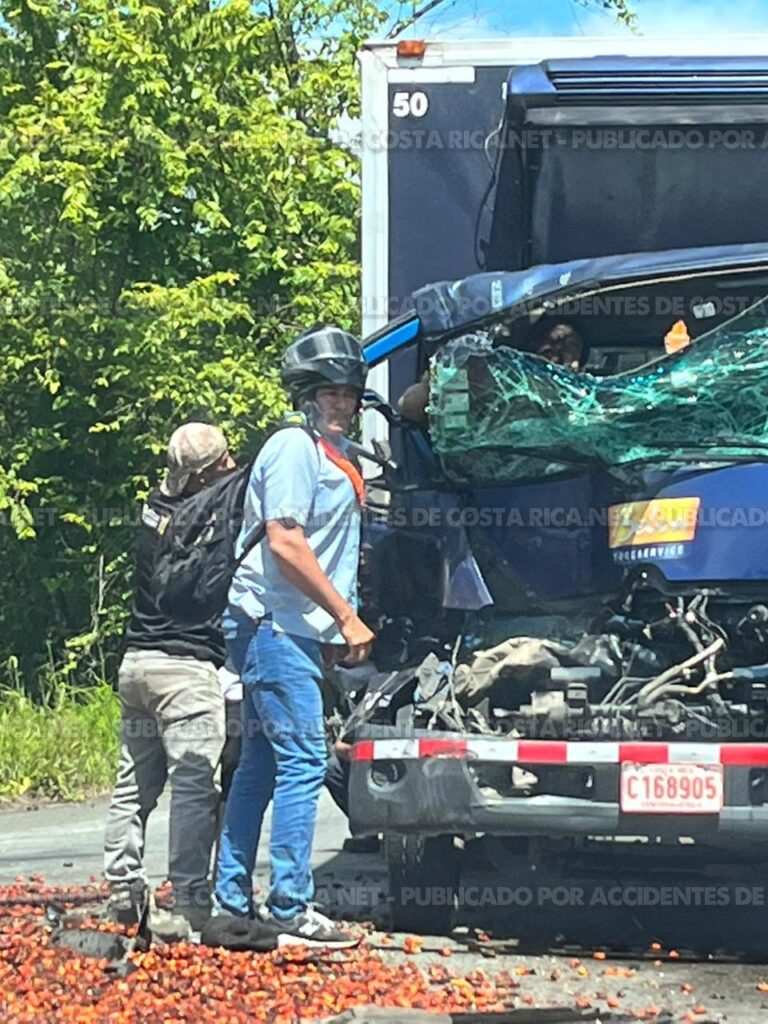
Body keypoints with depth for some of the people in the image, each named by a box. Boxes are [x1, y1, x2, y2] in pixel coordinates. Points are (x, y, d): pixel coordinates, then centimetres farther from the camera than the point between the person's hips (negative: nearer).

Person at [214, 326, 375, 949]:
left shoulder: (332, 457, 19)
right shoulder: (295, 448, -10)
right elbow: (284, 544, -19)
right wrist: (346, 617, -17)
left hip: (295, 633, 10)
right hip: (275, 628, -10)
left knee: (262, 765, 10)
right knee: (303, 762, -12)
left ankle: (232, 901, 14)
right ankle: (290, 910, -13)